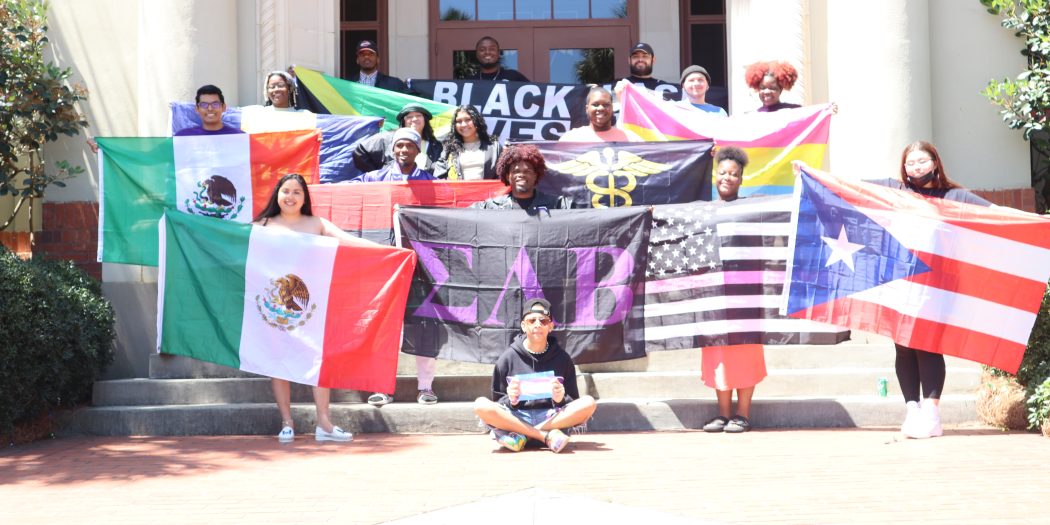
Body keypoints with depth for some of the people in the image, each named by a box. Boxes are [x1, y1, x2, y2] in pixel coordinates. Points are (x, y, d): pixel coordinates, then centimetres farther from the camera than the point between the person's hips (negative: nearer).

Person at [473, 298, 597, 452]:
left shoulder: (562, 358, 7)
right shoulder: (508, 357, 5)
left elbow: (574, 403, 10)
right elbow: (497, 404, 9)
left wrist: (561, 399, -13)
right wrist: (510, 400, -14)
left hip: (551, 417, 1)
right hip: (516, 417, -1)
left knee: (588, 403, -25)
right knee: (481, 405, -28)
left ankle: (520, 436, -25)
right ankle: (548, 436, -29)